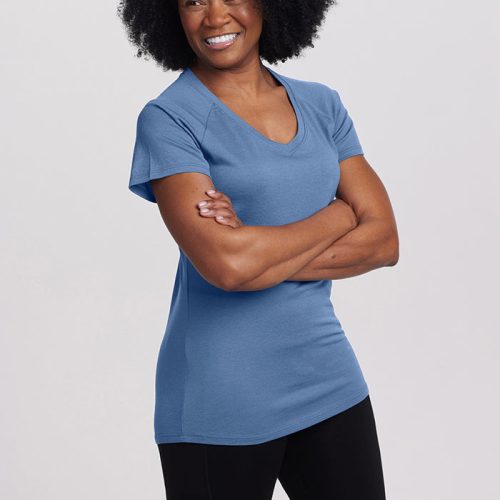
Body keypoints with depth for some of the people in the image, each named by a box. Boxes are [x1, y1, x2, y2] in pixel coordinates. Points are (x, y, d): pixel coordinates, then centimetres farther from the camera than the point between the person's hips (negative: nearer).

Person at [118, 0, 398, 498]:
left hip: (328, 380, 4)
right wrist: (336, 215, -8)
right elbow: (224, 264, -22)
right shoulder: (168, 119, -9)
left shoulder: (322, 105, 6)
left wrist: (261, 250, -14)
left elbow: (384, 241, -2)